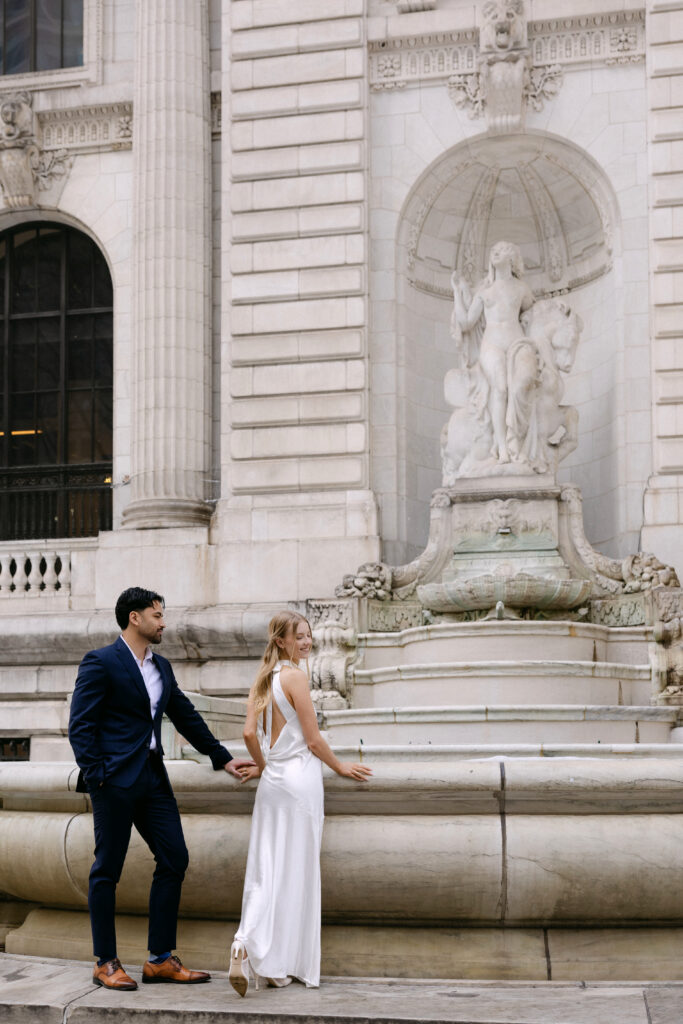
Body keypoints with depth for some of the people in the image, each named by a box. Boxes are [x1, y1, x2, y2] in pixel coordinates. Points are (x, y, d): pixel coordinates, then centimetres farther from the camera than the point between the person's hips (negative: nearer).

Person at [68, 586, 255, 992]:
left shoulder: (162, 667, 16)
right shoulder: (100, 663, -6)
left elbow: (187, 716, 21)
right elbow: (80, 725, -10)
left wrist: (224, 758, 19)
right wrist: (95, 776, -16)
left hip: (153, 777, 8)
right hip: (116, 779, -8)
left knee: (174, 860, 3)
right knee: (107, 869, 1)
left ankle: (161, 959, 11)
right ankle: (106, 963, 11)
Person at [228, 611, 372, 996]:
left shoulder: (264, 678, 11)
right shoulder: (295, 676, -11)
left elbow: (250, 732, 8)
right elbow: (313, 740, -10)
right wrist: (342, 768, 4)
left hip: (272, 781, 7)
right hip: (300, 779, -7)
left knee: (267, 870, 6)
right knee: (296, 873, 0)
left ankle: (247, 946, -5)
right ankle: (289, 964, 5)